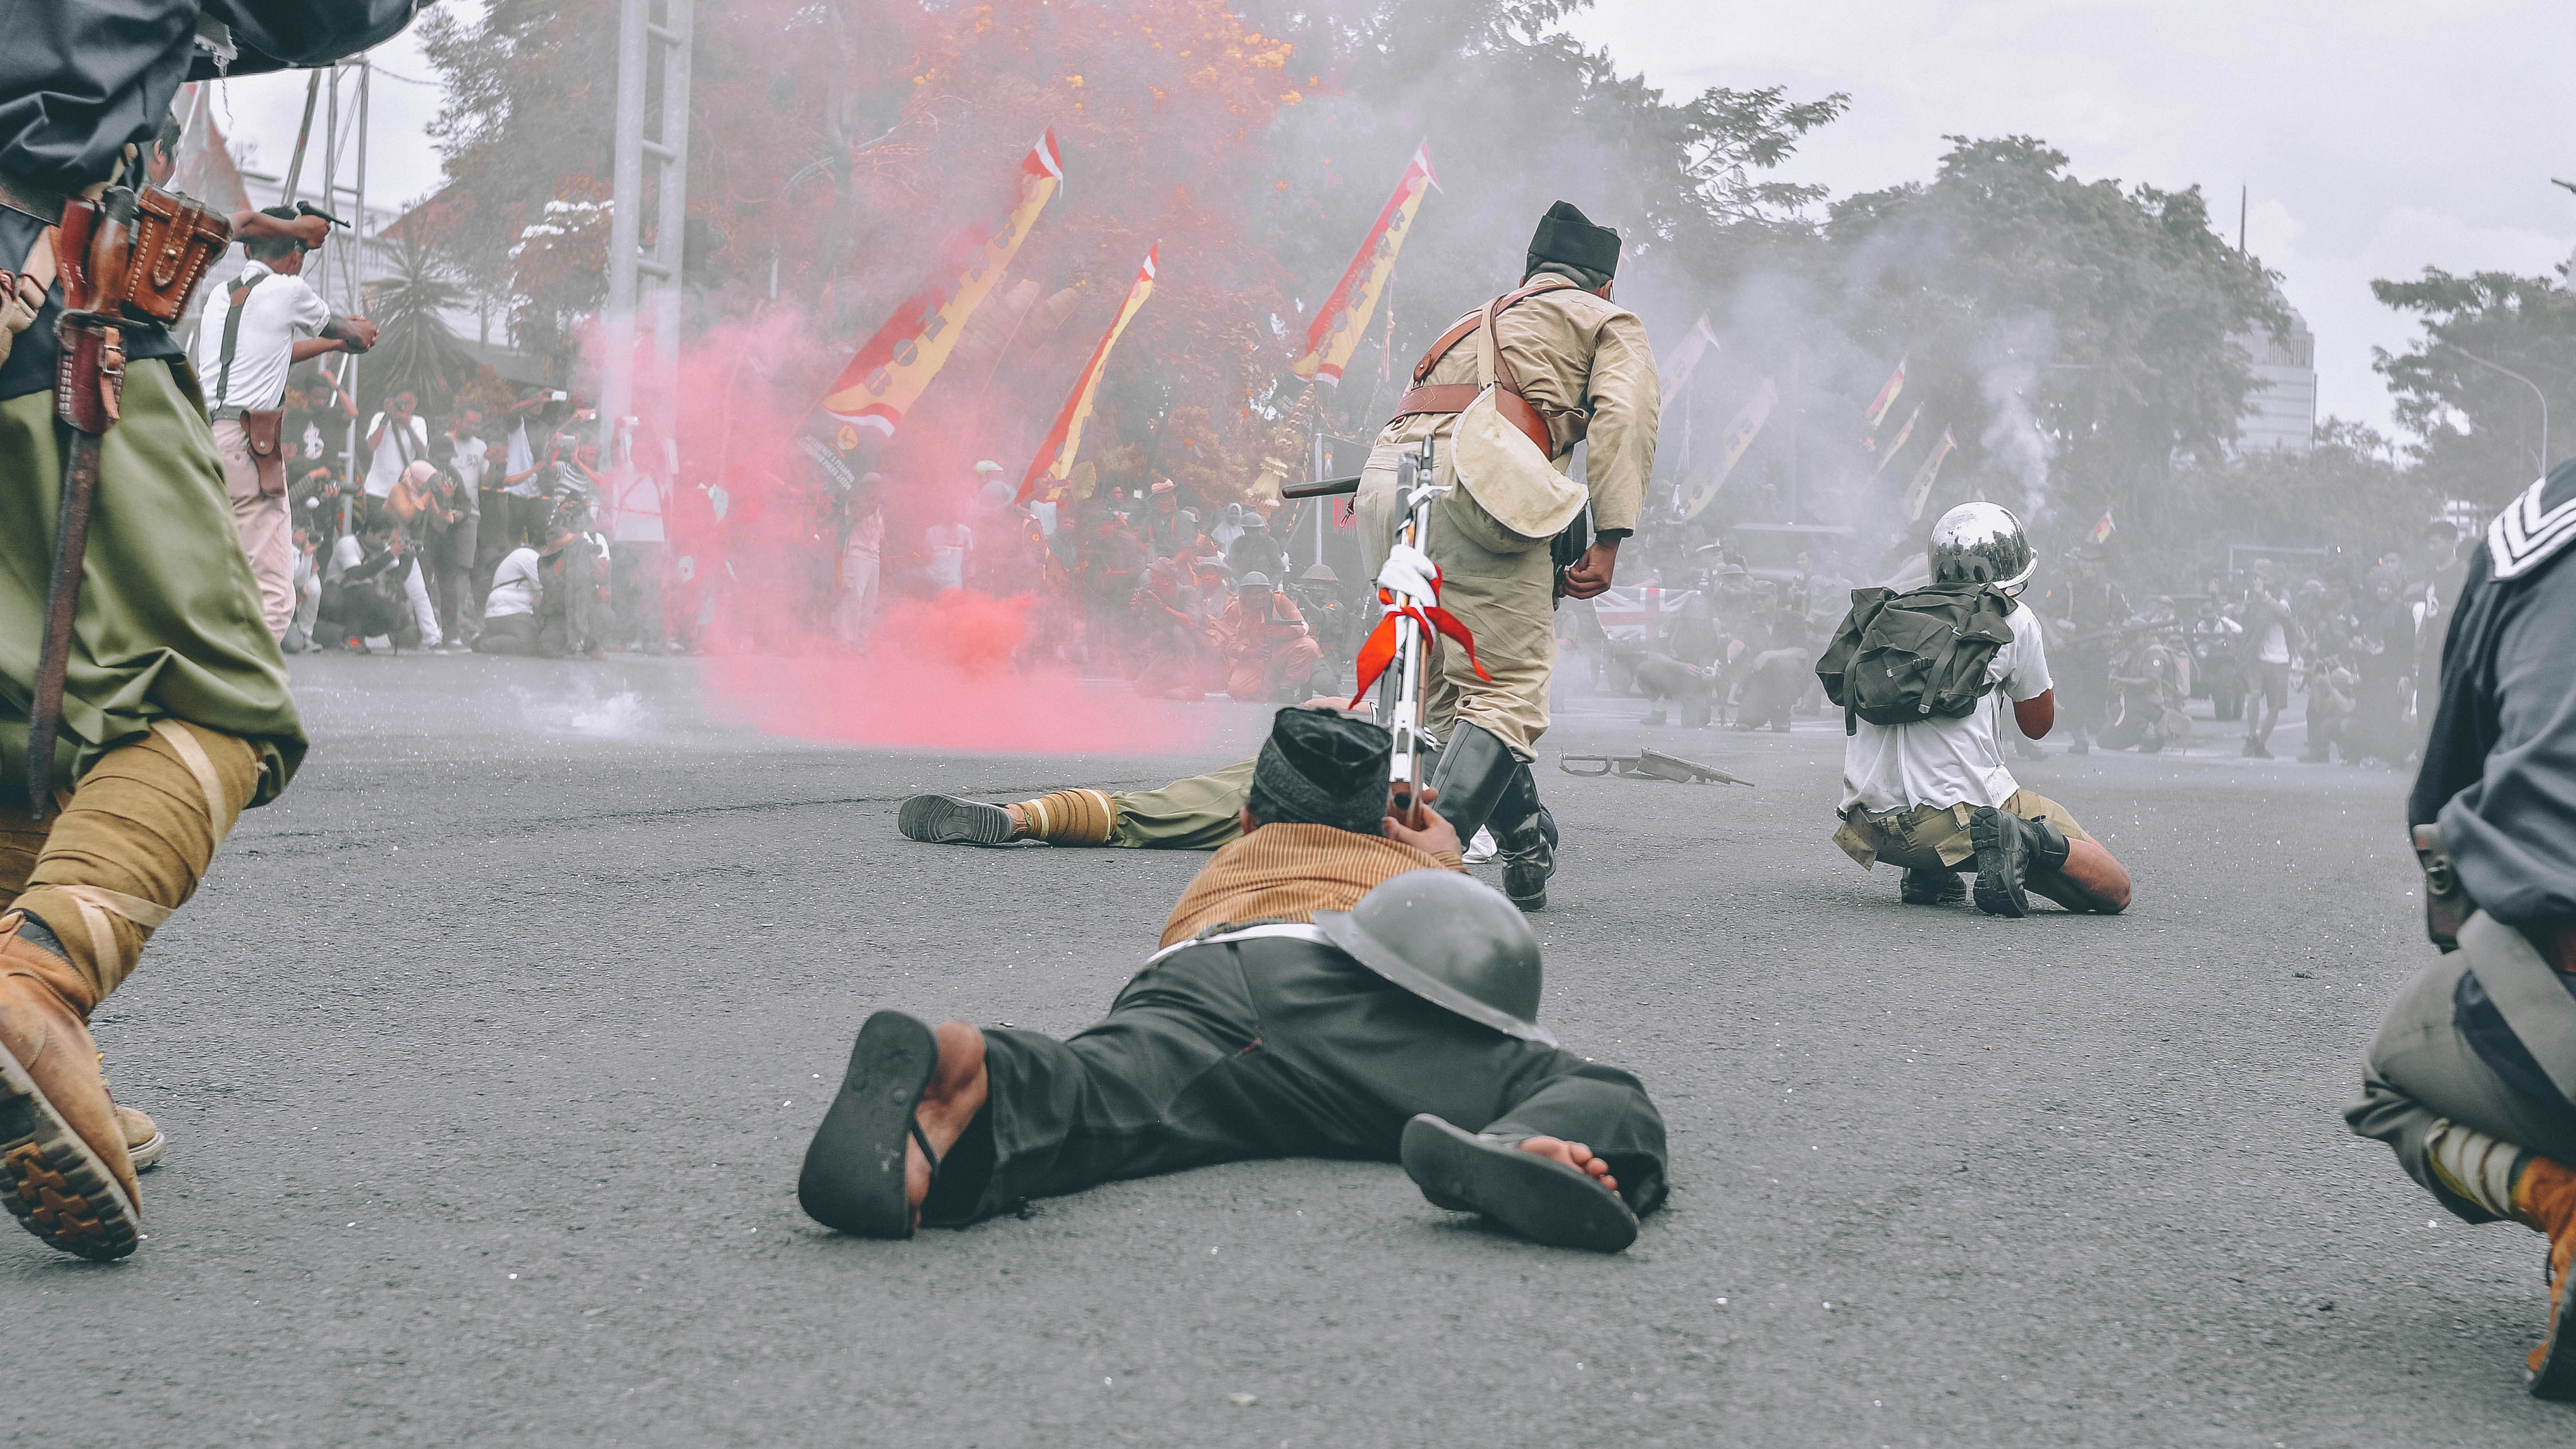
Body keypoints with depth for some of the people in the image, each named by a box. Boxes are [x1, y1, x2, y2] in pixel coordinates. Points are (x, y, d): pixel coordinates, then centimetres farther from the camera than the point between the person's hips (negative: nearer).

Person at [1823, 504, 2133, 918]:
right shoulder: (2014, 620, 2)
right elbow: (2038, 724, 15)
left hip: (1874, 829, 5)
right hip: (1961, 809, -5)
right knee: (2115, 891, 4)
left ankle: (1927, 874, 12)